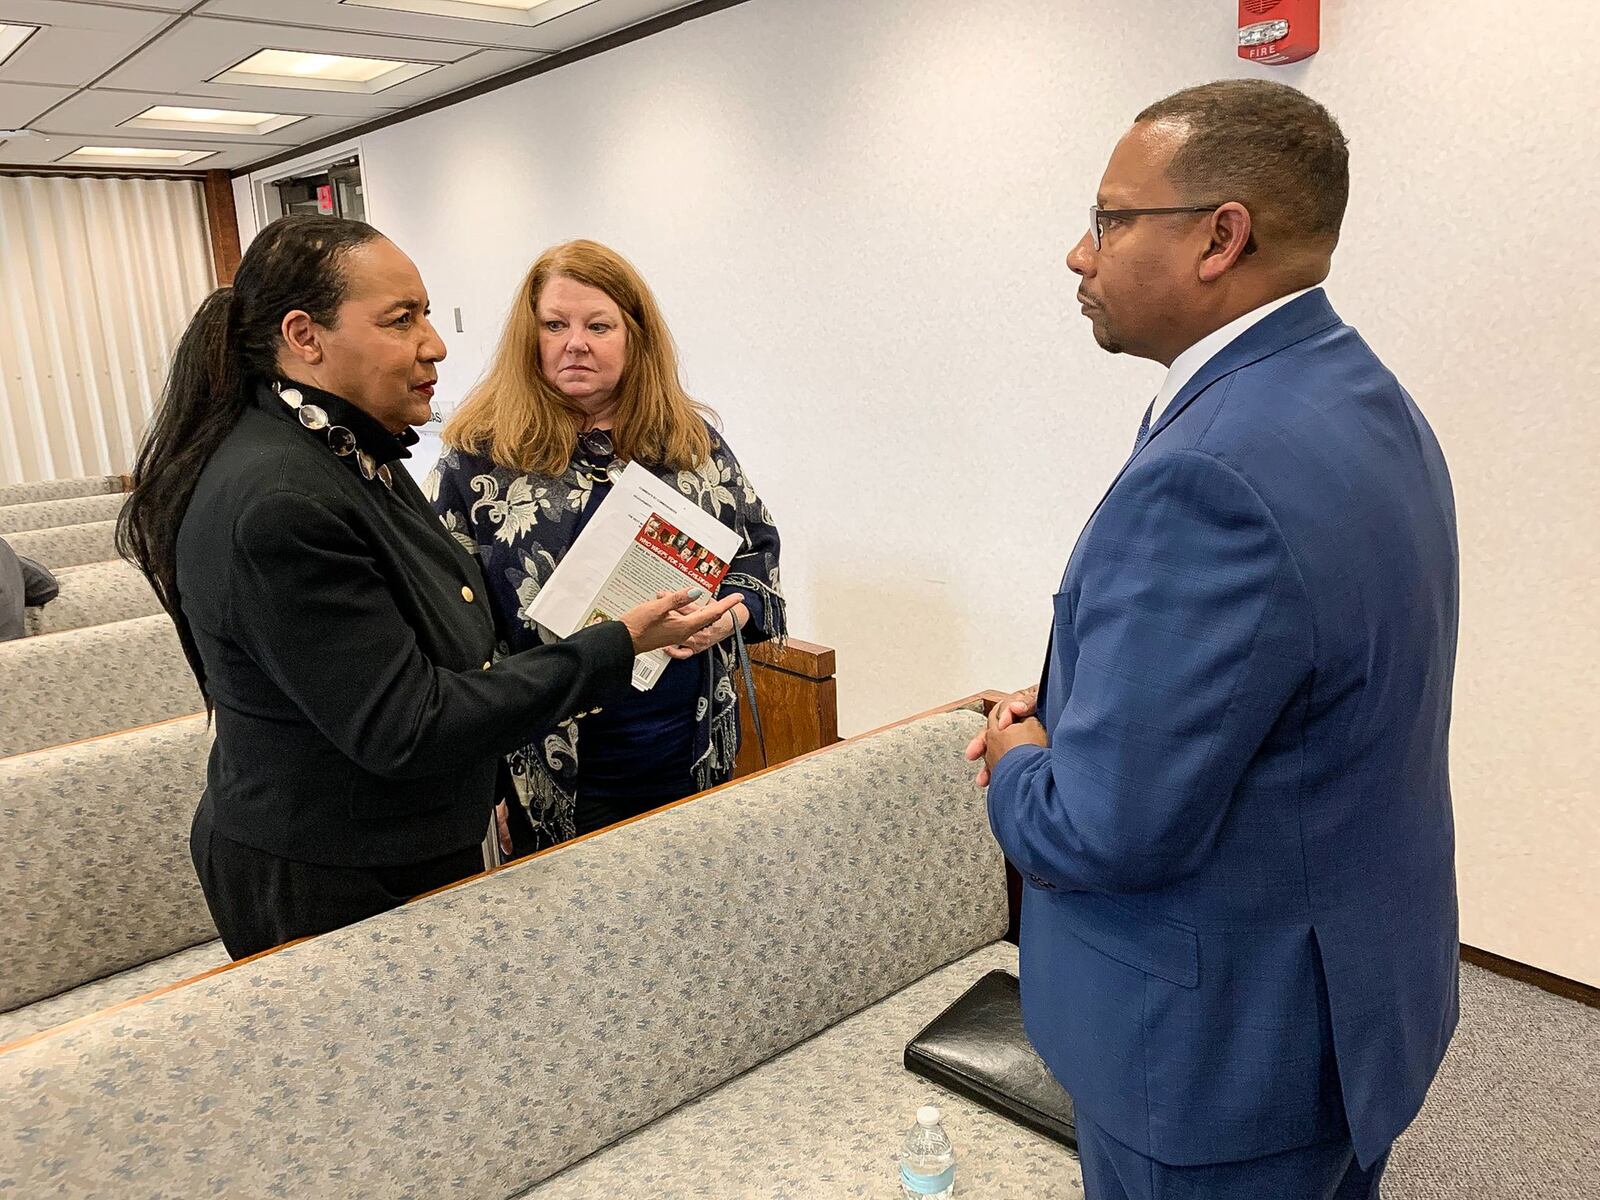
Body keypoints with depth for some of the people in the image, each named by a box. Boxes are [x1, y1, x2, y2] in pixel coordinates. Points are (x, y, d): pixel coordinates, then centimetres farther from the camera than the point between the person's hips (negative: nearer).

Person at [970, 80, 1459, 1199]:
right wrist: (1076, 711, 1)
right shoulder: (1360, 395, 1)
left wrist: (1019, 768, -8)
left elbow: (1106, 830, -29)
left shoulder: (1210, 474, -32)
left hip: (1225, 1050, -8)